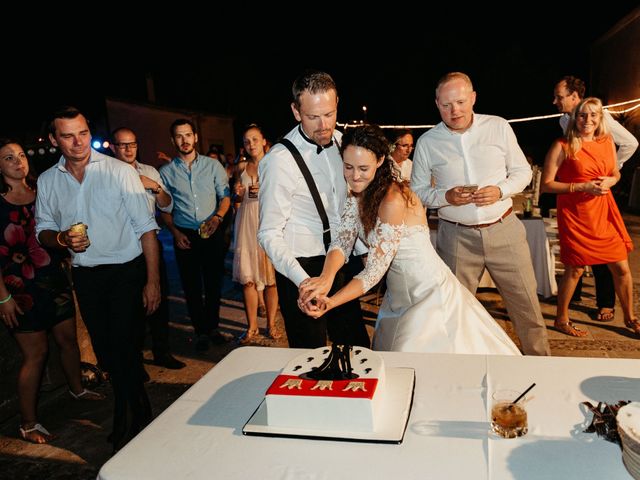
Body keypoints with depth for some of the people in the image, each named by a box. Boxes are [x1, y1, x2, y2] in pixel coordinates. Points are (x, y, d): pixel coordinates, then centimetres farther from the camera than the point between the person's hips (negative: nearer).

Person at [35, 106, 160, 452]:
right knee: (105, 349, 15)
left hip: (126, 271, -4)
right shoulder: (47, 181, 3)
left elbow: (146, 227, -10)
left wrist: (152, 280, -13)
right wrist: (61, 238, -13)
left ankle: (136, 417, 18)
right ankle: (129, 411, 36)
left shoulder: (119, 171, -9)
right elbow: (43, 231, 12)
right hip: (85, 277, 5)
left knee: (122, 346, -5)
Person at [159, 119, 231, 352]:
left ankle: (212, 327, 26)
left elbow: (225, 196, 4)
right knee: (192, 286, 6)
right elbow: (164, 208, 6)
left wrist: (217, 218, -13)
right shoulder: (166, 172, 3)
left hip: (212, 233, 0)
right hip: (185, 236, 0)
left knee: (214, 282, 8)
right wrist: (175, 233, -6)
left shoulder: (213, 165, 3)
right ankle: (201, 331, 21)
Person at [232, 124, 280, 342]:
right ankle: (252, 326, 13)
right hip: (247, 224, 3)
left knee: (270, 277, -2)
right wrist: (238, 194, 1)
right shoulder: (242, 168, 13)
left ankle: (271, 324, 13)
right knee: (247, 278, 1)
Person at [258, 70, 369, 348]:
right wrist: (303, 281, -34)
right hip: (302, 271, -6)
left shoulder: (338, 140, 3)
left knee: (357, 347, 17)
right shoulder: (280, 160, -20)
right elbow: (270, 235, -21)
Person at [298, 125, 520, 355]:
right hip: (399, 296, 8)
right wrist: (326, 278, -33)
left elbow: (375, 270, -27)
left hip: (429, 293, -8)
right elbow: (343, 241, -14)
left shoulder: (393, 200, -28)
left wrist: (329, 303, -35)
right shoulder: (358, 194, -3)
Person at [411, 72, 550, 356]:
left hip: (504, 229, 1)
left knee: (526, 304, 10)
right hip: (456, 237, 0)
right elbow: (417, 191, 5)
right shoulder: (427, 142, -1)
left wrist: (501, 191, -13)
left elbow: (522, 171, 7)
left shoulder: (499, 127, 0)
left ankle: (540, 360, 33)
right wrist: (446, 196, -15)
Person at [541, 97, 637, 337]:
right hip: (575, 216, -5)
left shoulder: (608, 143, 6)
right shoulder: (562, 147, -10)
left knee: (621, 268, 10)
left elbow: (616, 174, 20)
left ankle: (630, 318, 31)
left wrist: (609, 181, -3)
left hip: (604, 213, 5)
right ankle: (561, 320, 23)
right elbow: (547, 184, -11)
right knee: (574, 270, 3)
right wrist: (582, 187, -18)